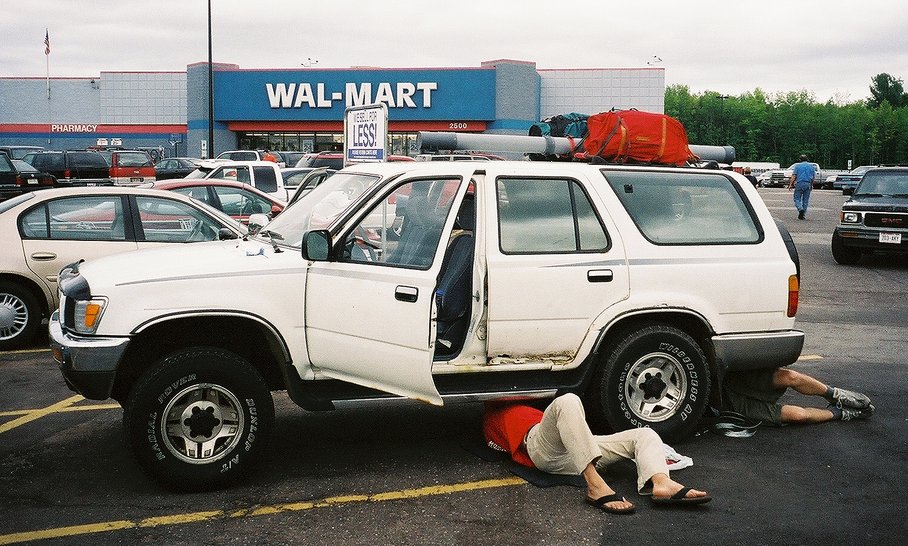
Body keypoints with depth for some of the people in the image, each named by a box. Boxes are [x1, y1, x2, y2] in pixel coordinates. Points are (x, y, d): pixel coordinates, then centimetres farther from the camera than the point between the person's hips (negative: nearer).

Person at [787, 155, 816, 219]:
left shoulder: (797, 166, 4)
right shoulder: (811, 166, 13)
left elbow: (793, 176, -4)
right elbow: (814, 176, 11)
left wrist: (790, 185, -6)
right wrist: (812, 185, 22)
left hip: (799, 183, -3)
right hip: (808, 184, 3)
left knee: (797, 199, 3)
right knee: (805, 200, 8)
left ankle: (800, 209, -23)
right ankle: (802, 215, 8)